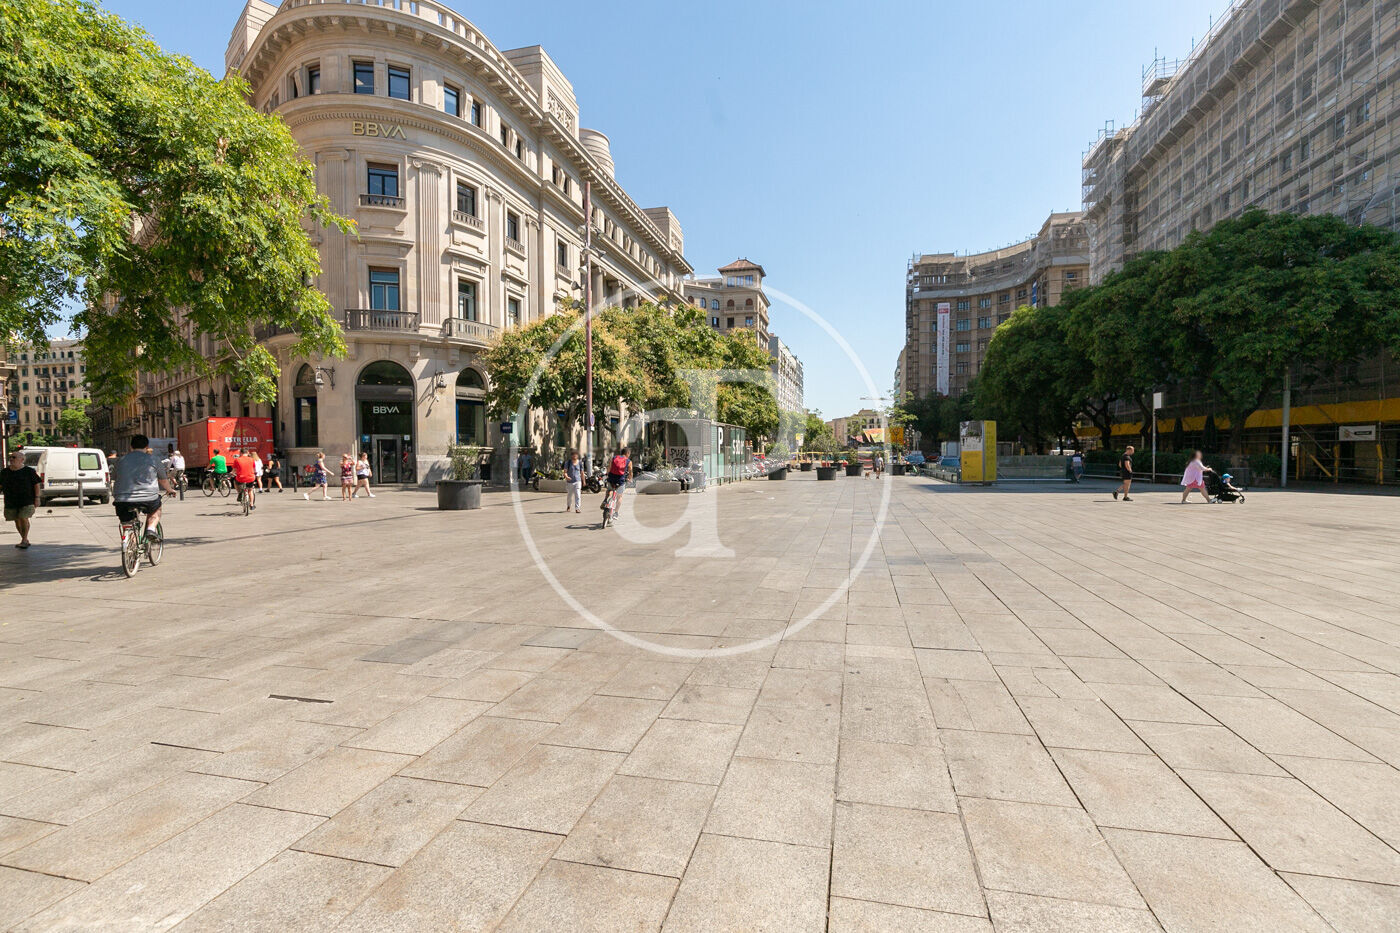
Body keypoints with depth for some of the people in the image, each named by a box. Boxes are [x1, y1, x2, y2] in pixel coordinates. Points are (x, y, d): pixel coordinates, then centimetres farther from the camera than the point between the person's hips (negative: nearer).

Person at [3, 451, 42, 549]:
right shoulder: (4, 472, 10)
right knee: (17, 520, 8)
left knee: (24, 519, -14)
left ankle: (24, 540, -5)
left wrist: (37, 498, -7)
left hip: (26, 500, -5)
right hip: (11, 502, 5)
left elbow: (37, 484, -2)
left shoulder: (29, 471, -2)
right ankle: (25, 541, 18)